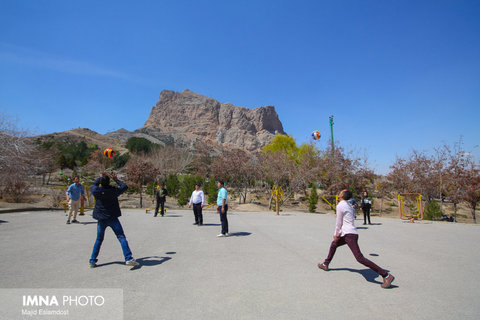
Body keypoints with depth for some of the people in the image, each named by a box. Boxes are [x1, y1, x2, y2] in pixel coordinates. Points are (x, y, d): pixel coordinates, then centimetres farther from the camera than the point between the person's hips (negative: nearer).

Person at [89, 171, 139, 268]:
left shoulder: (96, 190, -4)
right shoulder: (113, 190, -10)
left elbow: (93, 185, 20)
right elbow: (124, 187, 7)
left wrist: (101, 177, 26)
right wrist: (116, 179, 14)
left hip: (101, 219, 3)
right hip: (112, 218, -3)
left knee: (99, 240, 19)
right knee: (122, 237, -5)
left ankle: (92, 261, 23)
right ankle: (128, 258, -13)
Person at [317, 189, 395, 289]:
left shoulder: (340, 205, -11)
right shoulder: (349, 205, 16)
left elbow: (338, 223, -7)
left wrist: (336, 235, 6)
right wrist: (340, 233, 23)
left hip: (349, 235, -11)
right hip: (348, 233, 11)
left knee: (360, 258, -15)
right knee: (333, 244, 24)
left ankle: (386, 275, -12)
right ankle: (326, 265, 37)